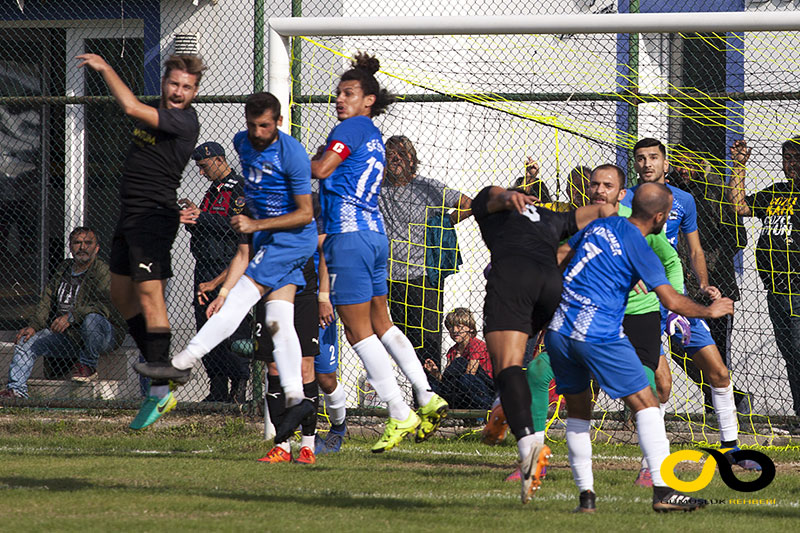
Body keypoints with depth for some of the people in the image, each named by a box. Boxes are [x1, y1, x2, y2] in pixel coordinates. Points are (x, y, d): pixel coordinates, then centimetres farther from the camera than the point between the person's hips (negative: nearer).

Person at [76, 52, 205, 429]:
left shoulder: (184, 121, -17)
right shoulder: (158, 112, 11)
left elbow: (131, 107, -27)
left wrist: (105, 68, -17)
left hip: (154, 215, -10)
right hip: (130, 214, 10)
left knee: (149, 294, -15)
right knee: (121, 293, 16)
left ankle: (161, 392, -15)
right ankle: (157, 368, 27)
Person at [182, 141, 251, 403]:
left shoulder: (241, 188, -7)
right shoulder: (213, 190, 21)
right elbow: (199, 228, 21)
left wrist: (200, 217, -16)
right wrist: (189, 218, -1)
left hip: (229, 269, -9)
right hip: (205, 270, 9)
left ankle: (239, 387, -8)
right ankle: (218, 388, 11)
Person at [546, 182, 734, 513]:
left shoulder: (600, 225, 11)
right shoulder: (639, 250, -7)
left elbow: (558, 255, 23)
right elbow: (672, 302, -9)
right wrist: (709, 311, 9)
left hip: (558, 330, 7)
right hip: (599, 335, -7)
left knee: (577, 411, 16)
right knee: (645, 405, 0)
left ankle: (585, 494, 11)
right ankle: (663, 491, -7)